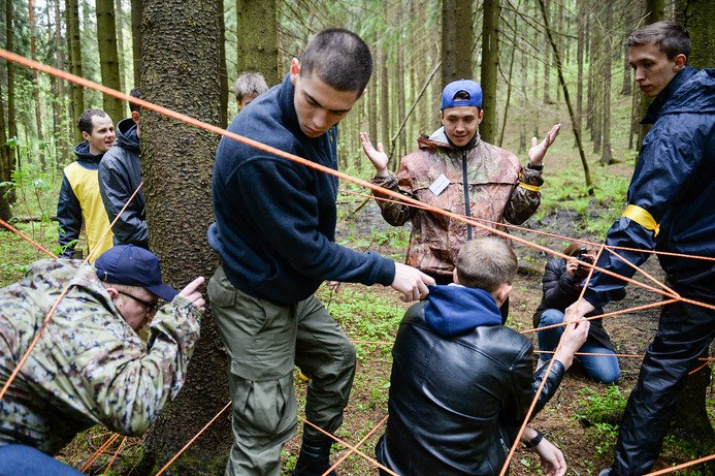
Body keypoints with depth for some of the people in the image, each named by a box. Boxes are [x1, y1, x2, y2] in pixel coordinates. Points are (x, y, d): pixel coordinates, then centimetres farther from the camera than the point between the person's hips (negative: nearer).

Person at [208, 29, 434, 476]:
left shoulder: (318, 122, -6)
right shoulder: (262, 149, -34)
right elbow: (305, 249, -25)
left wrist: (331, 263, 15)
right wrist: (388, 271, -17)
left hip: (293, 287, 9)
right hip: (256, 299, -9)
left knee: (337, 358, 23)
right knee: (265, 431, 0)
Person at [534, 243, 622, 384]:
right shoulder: (555, 265, -13)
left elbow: (620, 293, -21)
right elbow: (551, 301, -22)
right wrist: (567, 276, -36)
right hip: (558, 323, -2)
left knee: (609, 375, -15)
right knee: (553, 316, -40)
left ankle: (577, 351, 16)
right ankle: (545, 359, -9)